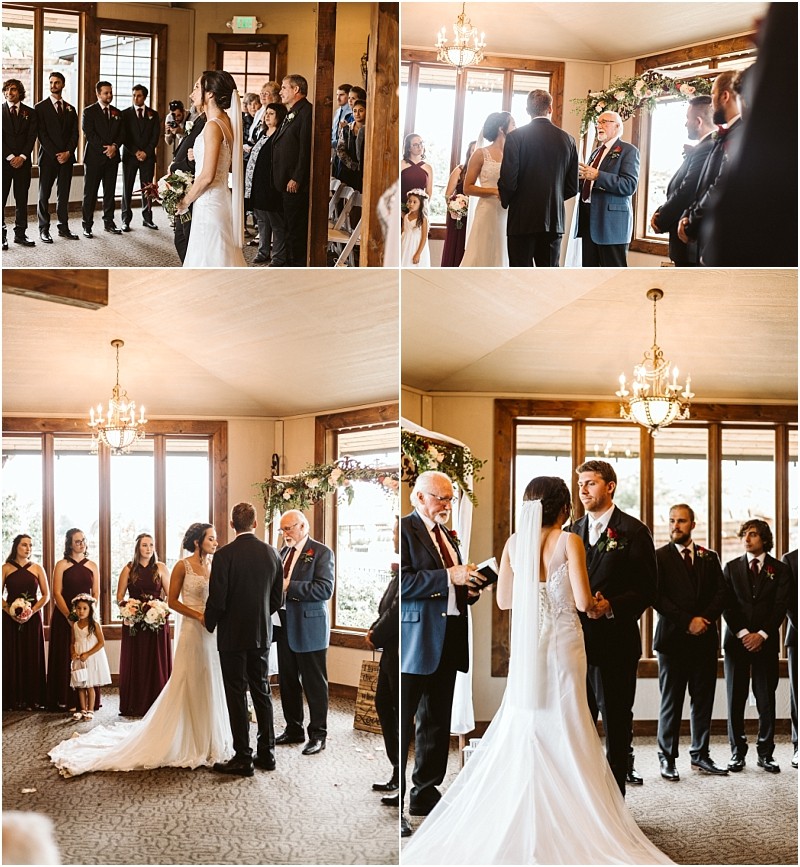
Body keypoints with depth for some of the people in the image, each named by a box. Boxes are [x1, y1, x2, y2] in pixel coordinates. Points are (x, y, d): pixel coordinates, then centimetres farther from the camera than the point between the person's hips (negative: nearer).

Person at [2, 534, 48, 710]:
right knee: (11, 658, 0)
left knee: (32, 658, 0)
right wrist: (10, 611, -14)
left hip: (32, 618, 0)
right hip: (10, 618, 0)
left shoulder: (37, 569, 6)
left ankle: (32, 699, 5)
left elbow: (46, 595, 3)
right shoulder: (6, 568, 4)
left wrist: (32, 611, -10)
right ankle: (13, 700, 4)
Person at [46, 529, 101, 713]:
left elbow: (96, 594, 7)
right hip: (64, 616, -2)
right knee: (65, 657, -1)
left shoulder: (92, 566, 10)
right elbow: (57, 593, -5)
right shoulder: (62, 565, 1)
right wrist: (70, 617, -15)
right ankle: (67, 700, 2)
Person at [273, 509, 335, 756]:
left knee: (315, 684, 1)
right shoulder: (283, 552, 13)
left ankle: (318, 734, 11)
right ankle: (293, 729, 25)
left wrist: (289, 586, -23)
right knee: (288, 681, 13)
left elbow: (325, 589, -19)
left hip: (310, 627, -7)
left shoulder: (321, 552, -8)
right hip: (285, 627, 7)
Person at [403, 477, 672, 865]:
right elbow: (583, 602, -14)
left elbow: (504, 599, 8)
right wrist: (598, 605, 8)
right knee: (562, 730, 4)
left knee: (521, 730, 12)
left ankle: (522, 824, 16)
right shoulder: (568, 541, -11)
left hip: (526, 646, 3)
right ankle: (566, 823, 8)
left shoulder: (514, 543, 1)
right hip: (562, 644, -3)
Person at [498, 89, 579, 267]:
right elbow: (572, 187, 7)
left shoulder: (516, 136, -6)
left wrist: (506, 201, 9)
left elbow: (508, 180, -12)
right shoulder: (567, 140, 5)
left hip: (522, 219, -3)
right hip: (555, 219, 3)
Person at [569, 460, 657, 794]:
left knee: (616, 724, 4)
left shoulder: (633, 531, -3)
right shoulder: (573, 531, 14)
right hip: (577, 640, 5)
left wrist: (611, 606, -21)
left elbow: (647, 589, -7)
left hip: (615, 641, -5)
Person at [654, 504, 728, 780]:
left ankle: (700, 756, 17)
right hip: (673, 638, -3)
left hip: (705, 639, 4)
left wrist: (705, 618, -11)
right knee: (671, 702, 1)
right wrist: (688, 621, -14)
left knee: (703, 701, 8)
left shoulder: (709, 557, 13)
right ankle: (667, 758, 8)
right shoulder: (659, 557, 0)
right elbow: (657, 597, -8)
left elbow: (721, 592, 6)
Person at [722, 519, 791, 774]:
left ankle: (766, 753, 7)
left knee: (766, 700, 0)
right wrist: (743, 633, -9)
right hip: (736, 639, 1)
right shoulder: (731, 568, 9)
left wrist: (762, 634, -12)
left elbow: (781, 606, -2)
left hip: (765, 641, -1)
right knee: (736, 699, 2)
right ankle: (737, 752, 9)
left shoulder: (780, 570, 6)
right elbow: (727, 605, 2)